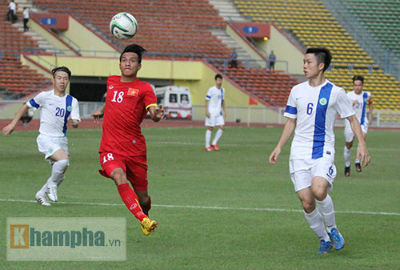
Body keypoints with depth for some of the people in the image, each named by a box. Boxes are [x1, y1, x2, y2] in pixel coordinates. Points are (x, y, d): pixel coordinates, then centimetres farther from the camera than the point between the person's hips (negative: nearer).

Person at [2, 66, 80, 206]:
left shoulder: (72, 101, 5)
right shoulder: (45, 96, -3)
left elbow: (76, 122, -4)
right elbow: (26, 106, 10)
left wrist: (74, 122, -29)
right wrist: (13, 124, 9)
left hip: (61, 140, 5)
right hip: (46, 138, -5)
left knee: (60, 175, 5)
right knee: (63, 159, -29)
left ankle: (41, 194, 28)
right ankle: (51, 184, -5)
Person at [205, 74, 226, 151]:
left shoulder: (222, 90, 11)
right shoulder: (211, 90, -8)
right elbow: (207, 100, -8)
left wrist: (224, 111, 17)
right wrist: (207, 111, -15)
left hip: (219, 112, 6)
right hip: (211, 112, -6)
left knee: (221, 127, -4)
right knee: (210, 128, -3)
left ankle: (214, 143, 8)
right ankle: (207, 146, 4)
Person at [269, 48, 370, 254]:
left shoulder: (335, 93, -2)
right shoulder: (297, 91, 9)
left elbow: (352, 119, 5)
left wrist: (362, 145, -7)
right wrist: (279, 147, 10)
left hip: (323, 152, -4)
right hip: (299, 153, 4)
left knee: (319, 190, -27)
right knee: (307, 202, -4)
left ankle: (332, 229, -1)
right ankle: (324, 240, 17)